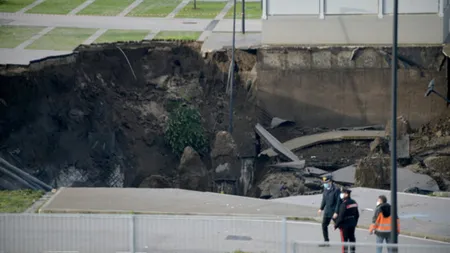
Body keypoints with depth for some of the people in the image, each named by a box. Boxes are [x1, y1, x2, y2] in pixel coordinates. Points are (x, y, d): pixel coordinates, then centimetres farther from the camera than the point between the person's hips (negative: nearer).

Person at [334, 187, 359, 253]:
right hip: (352, 224, 8)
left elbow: (341, 216, -21)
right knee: (352, 238, 14)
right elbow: (357, 215, 13)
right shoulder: (354, 203, 5)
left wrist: (336, 225, -10)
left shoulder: (344, 204, -20)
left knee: (344, 240, -1)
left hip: (345, 225, -8)